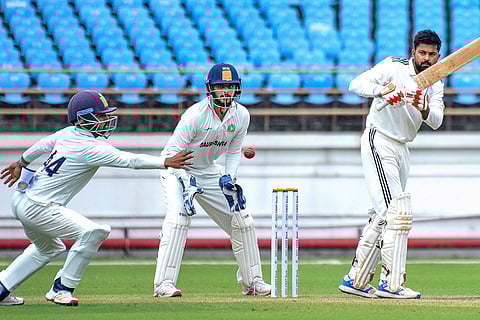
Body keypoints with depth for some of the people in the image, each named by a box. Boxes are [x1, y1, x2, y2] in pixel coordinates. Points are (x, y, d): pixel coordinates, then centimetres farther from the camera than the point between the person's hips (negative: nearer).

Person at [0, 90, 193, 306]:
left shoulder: (68, 134, 6)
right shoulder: (90, 147, -20)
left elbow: (42, 145, 24)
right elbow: (129, 160, -27)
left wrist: (21, 163, 41)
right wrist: (166, 162, -30)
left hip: (21, 200, 10)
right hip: (37, 207, -10)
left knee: (49, 248, 31)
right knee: (92, 233, -17)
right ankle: (61, 289, -7)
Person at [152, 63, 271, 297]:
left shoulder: (241, 115, -10)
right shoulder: (196, 114, -28)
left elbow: (233, 151, 4)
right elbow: (174, 150, -24)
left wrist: (229, 176, -13)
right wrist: (187, 182, -36)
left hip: (209, 172, 6)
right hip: (178, 169, -6)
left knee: (242, 219, 4)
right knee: (179, 215, -28)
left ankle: (252, 281, 19)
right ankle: (164, 284, -29)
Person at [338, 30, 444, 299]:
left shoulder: (435, 86, 8)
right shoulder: (394, 68, -10)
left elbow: (436, 122, -7)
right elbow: (357, 84, -22)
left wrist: (423, 109, -29)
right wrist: (380, 90, -40)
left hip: (402, 150, 8)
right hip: (379, 143, -8)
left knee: (383, 216, 12)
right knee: (397, 212, -17)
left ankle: (357, 280, 21)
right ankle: (392, 283, -18)